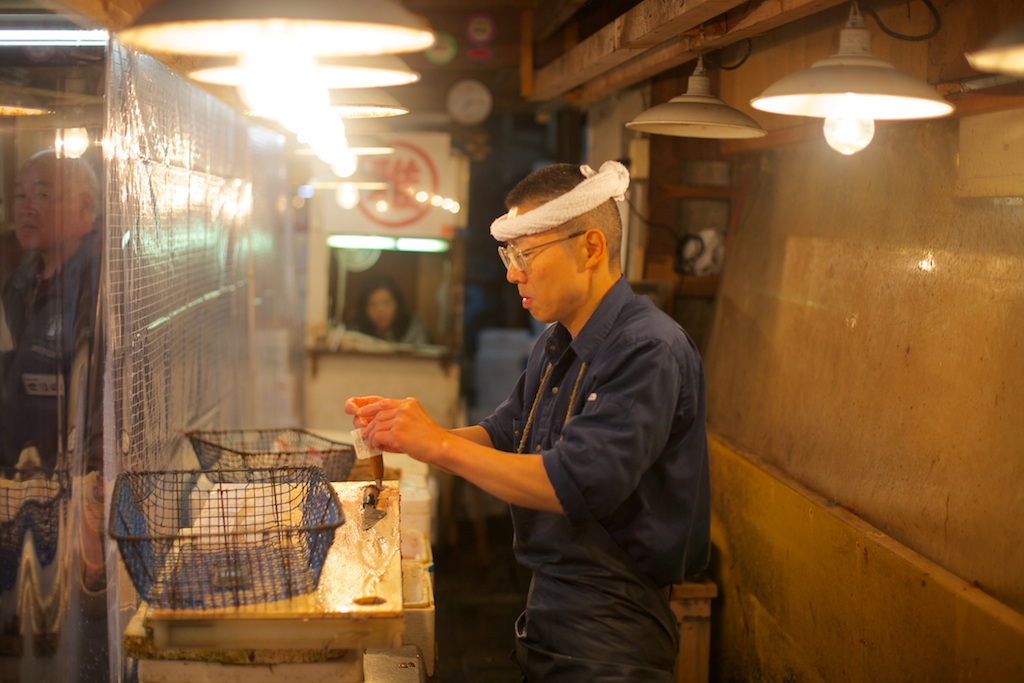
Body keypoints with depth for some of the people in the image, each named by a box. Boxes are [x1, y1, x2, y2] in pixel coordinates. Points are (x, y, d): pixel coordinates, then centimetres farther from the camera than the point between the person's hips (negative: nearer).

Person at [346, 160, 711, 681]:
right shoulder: (556, 344, 8)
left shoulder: (649, 350, -22)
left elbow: (578, 484, -29)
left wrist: (438, 444, -23)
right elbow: (502, 438, 16)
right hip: (549, 601, 8)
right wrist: (406, 430, -1)